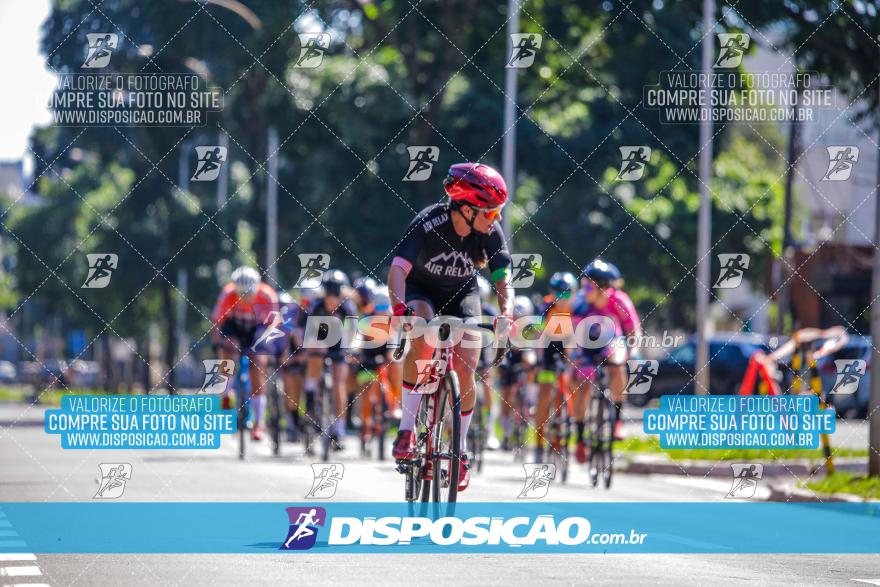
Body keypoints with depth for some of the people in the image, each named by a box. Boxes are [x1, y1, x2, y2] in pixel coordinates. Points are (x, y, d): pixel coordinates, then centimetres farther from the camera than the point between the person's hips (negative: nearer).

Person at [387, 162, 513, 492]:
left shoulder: (491, 232, -22)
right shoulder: (428, 223, -31)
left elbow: (503, 278, -26)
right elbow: (398, 269, -39)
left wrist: (506, 313, -46)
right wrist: (400, 307, -56)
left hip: (462, 295, 3)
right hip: (421, 291, -3)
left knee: (465, 371, -11)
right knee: (423, 341, -34)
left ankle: (461, 450, 11)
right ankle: (406, 429, -24)